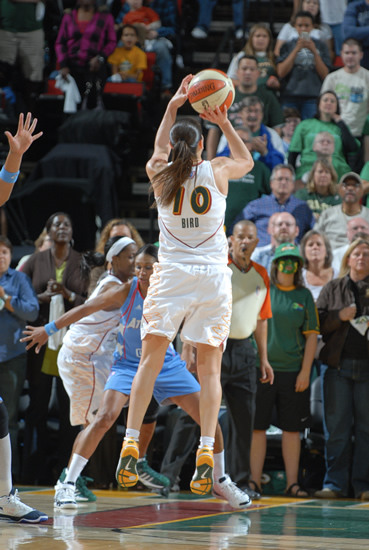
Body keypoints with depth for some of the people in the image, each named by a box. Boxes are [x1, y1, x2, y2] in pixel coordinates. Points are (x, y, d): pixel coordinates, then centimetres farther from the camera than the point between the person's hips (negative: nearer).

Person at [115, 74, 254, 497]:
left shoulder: (159, 173, 3)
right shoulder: (217, 171, 1)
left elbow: (159, 151, 28)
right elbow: (247, 160, 24)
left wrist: (172, 107, 31)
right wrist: (223, 123, 22)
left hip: (171, 274, 0)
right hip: (213, 275, 0)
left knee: (150, 359, 2)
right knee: (209, 368, 0)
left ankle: (130, 446, -7)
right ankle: (206, 454, -9)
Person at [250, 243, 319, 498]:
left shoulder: (304, 296, 7)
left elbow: (312, 335, 7)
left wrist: (305, 371, -1)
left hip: (293, 371, 1)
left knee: (292, 429, 4)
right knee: (257, 427, -1)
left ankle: (292, 483, 9)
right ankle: (254, 481, 4)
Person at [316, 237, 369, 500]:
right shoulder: (332, 289, 13)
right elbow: (317, 323, 6)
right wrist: (340, 316, -10)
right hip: (337, 364, 1)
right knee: (336, 427, 0)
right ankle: (335, 483, 4)